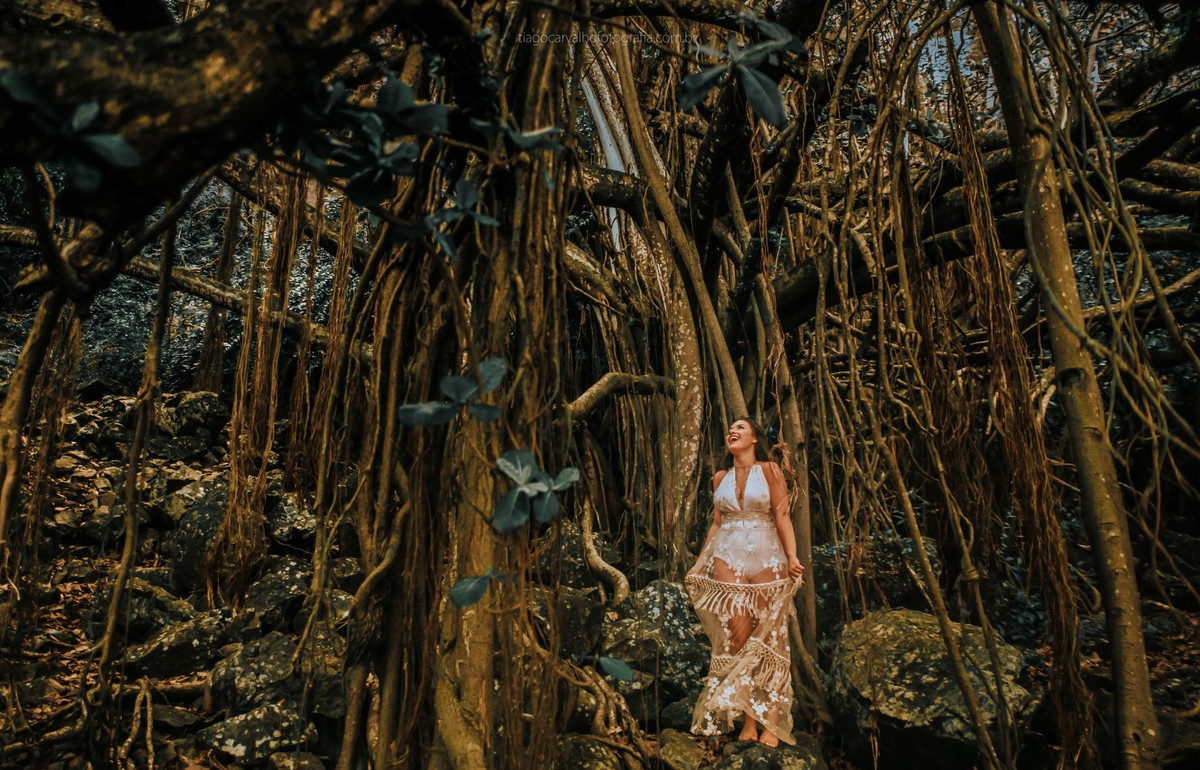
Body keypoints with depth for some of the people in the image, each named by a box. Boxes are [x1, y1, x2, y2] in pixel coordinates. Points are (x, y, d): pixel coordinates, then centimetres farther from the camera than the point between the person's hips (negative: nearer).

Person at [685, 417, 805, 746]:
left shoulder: (769, 470, 3)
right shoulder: (720, 478, 13)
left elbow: (782, 516, -3)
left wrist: (792, 558, -15)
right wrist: (699, 565, 13)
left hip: (767, 558, -2)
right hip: (728, 559, 2)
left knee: (769, 637, 0)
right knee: (737, 635, -4)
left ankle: (771, 724, 5)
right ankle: (747, 722, 4)